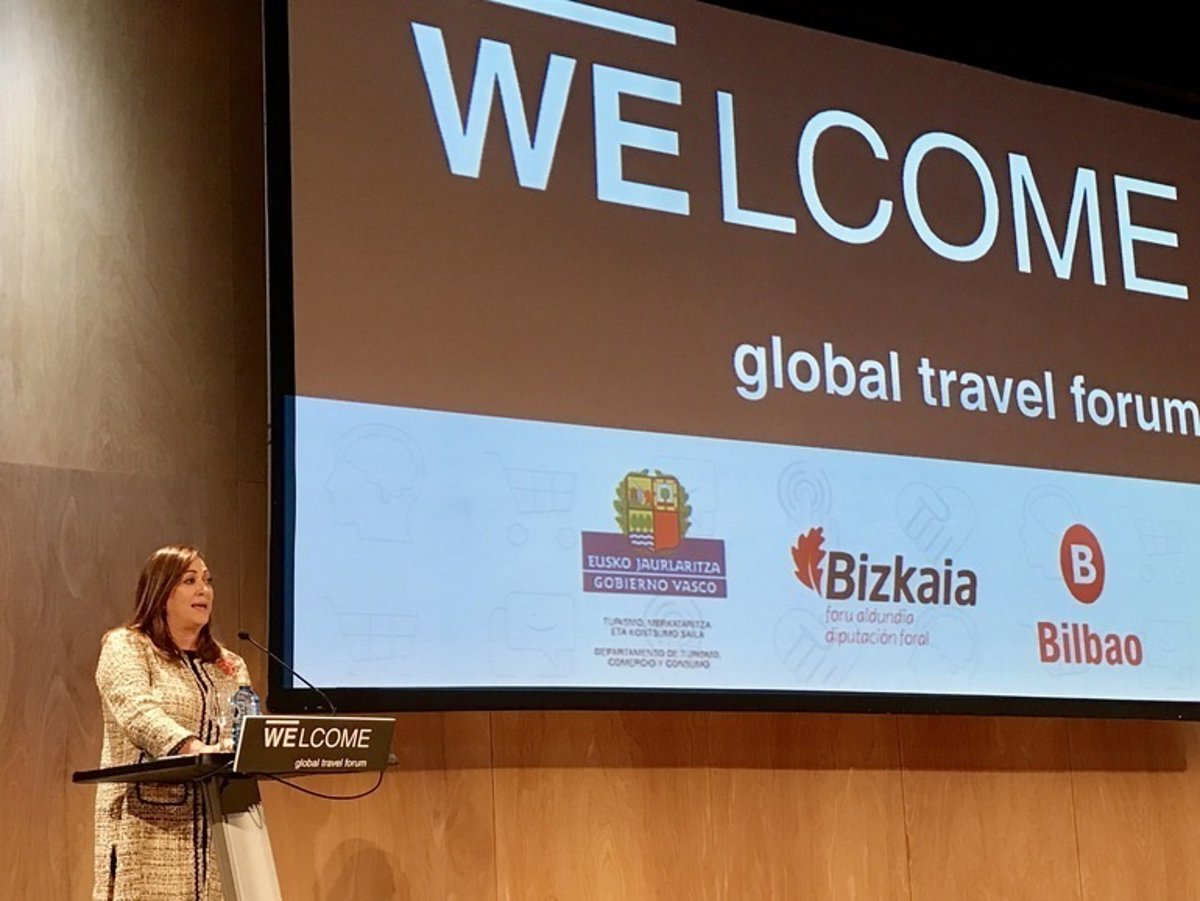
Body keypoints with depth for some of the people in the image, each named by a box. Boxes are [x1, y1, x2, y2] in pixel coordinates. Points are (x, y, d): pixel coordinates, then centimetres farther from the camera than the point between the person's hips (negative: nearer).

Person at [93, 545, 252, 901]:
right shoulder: (125, 647, 2)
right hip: (150, 827, -4)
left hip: (219, 825, 5)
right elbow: (139, 712, -16)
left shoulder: (229, 666, 19)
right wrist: (194, 748, -33)